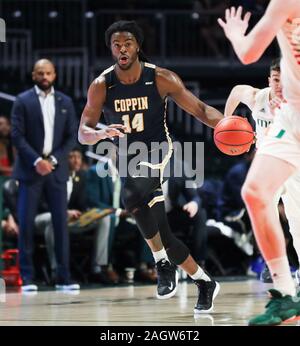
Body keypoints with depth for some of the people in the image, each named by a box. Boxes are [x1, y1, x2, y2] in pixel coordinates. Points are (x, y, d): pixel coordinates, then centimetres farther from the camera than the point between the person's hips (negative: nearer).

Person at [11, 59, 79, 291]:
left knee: (61, 222, -1)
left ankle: (64, 278, 2)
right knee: (26, 223, -5)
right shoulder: (23, 101, 2)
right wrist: (36, 160, -14)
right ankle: (27, 278, 0)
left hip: (56, 169, 2)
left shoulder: (65, 102, 10)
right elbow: (17, 135, -4)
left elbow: (71, 137, 7)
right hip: (30, 170, -2)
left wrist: (54, 159, -7)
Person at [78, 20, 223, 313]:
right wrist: (102, 133, -34)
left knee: (132, 197, -35)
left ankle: (162, 262, -17)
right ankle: (204, 283, 26)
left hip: (158, 154, -4)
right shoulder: (102, 86, -6)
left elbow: (200, 109, -7)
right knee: (160, 235, 7)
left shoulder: (161, 79, -11)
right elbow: (83, 133, -11)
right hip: (128, 162, 4)